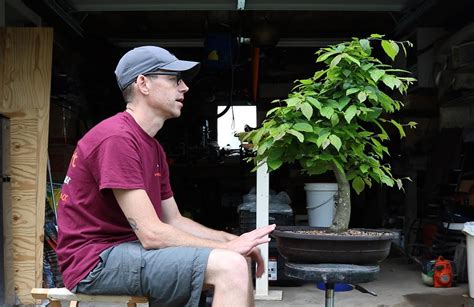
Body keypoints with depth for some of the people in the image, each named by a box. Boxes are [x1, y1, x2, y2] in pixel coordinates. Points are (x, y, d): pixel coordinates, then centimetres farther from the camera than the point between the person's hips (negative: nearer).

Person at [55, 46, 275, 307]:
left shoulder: (153, 148, 14)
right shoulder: (117, 138, -18)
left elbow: (174, 220, 14)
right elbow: (151, 234, -22)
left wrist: (233, 241, 0)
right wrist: (227, 246, -14)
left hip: (130, 249, 10)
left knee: (236, 264, 10)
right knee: (229, 267, -23)